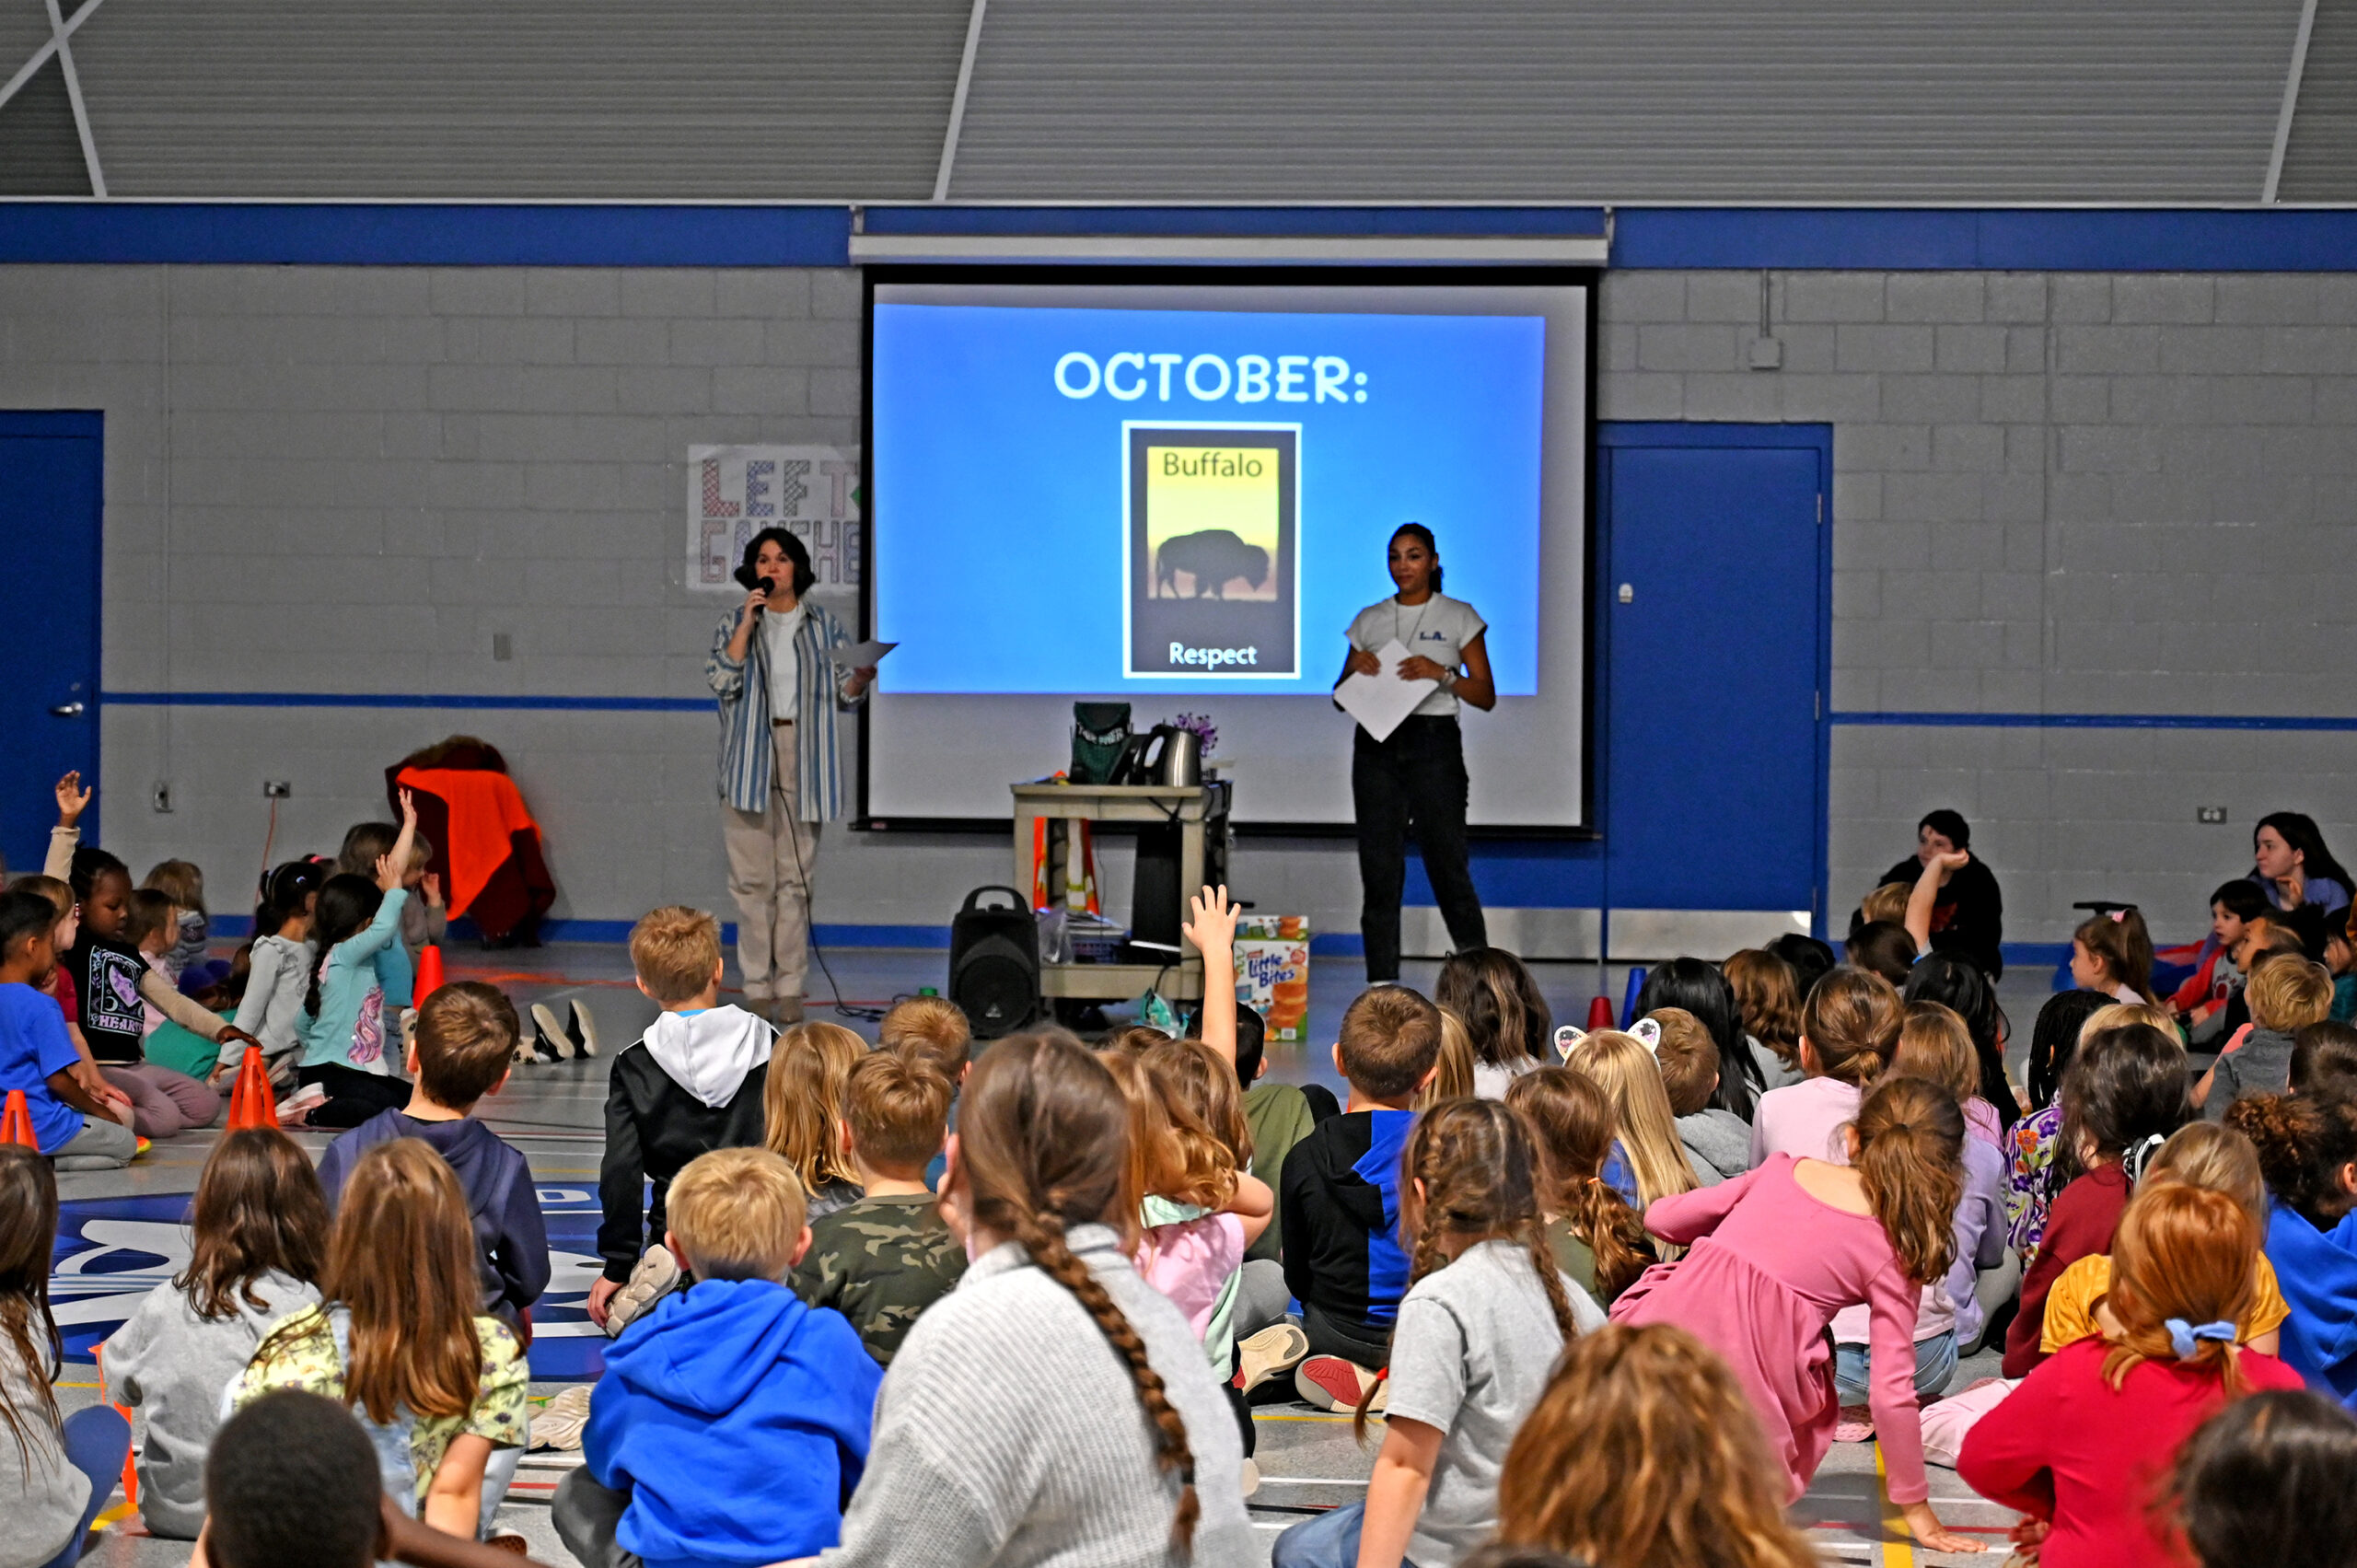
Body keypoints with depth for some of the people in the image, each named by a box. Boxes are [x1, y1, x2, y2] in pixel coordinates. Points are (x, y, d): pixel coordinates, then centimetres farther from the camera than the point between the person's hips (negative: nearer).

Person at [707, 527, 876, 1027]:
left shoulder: (826, 625, 9)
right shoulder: (735, 622, 8)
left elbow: (843, 694, 9)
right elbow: (722, 680, -6)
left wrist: (860, 678, -13)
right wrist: (747, 623, -10)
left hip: (803, 756, 0)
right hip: (750, 756, 0)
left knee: (796, 877, 0)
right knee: (752, 877, -2)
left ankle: (790, 987, 4)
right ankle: (757, 986, 3)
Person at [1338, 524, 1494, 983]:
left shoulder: (1459, 617, 5)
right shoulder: (1370, 619, 13)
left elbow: (1486, 696, 2)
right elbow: (1341, 699, 16)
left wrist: (1441, 673, -14)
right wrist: (1354, 669, -5)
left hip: (1433, 743, -3)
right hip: (1376, 745, 3)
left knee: (1447, 864, -6)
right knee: (1379, 866, 0)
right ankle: (1381, 985, 4)